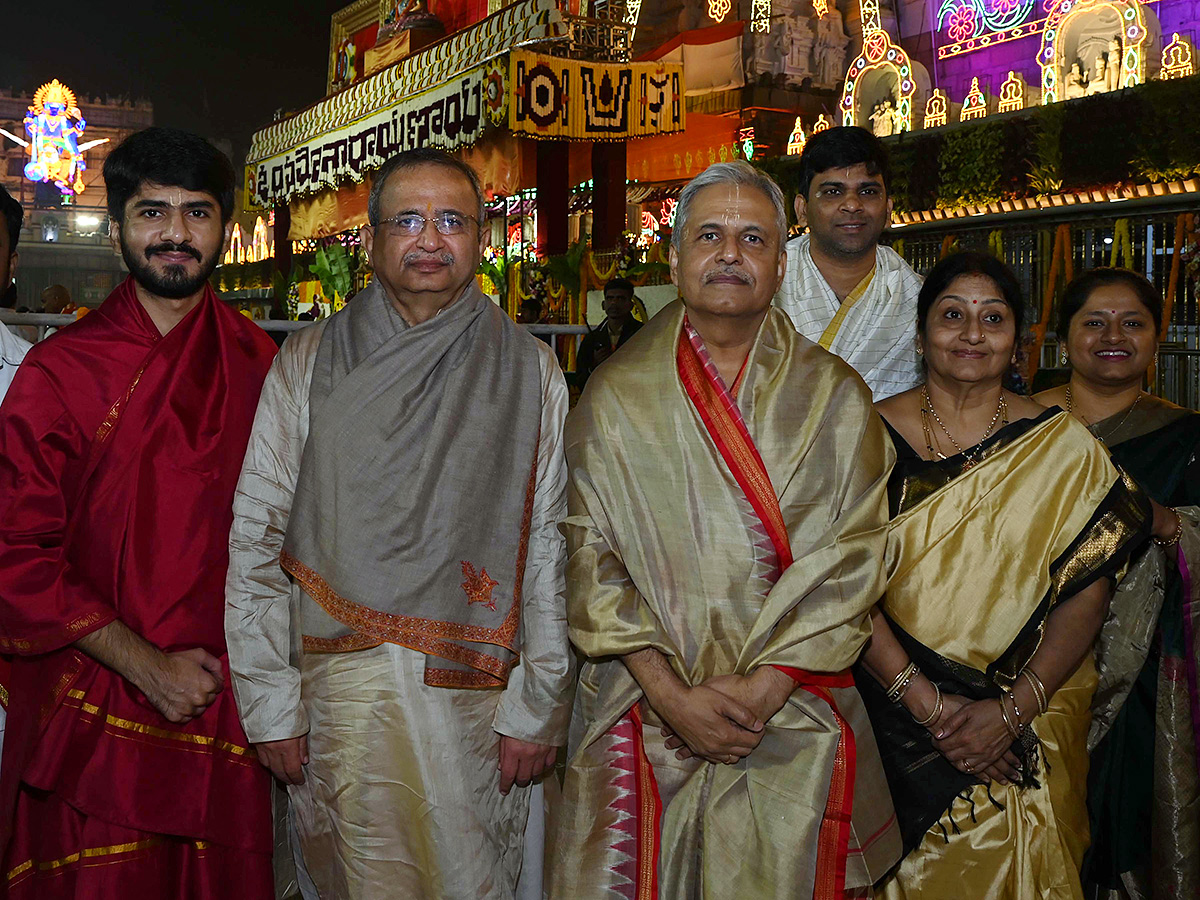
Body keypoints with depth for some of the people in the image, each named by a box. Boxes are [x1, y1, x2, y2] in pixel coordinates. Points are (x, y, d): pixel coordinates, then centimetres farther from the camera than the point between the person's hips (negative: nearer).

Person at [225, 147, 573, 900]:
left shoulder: (530, 371, 2)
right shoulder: (310, 364, 3)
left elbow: (551, 549, 0)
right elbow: (256, 539, 2)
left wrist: (536, 710, -3)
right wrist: (271, 706, -1)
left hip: (475, 696, 0)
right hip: (339, 690, 0)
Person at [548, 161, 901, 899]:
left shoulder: (835, 397, 3)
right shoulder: (617, 396, 2)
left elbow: (851, 559, -3)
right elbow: (592, 554, -3)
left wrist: (763, 687, -13)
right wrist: (670, 693, -13)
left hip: (792, 721, 0)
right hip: (645, 716, 0)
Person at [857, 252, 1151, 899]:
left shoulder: (1063, 449, 2)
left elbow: (1086, 598, -2)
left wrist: (1013, 710, -15)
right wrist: (927, 702, -16)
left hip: (1030, 728, 1)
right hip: (893, 718, 0)